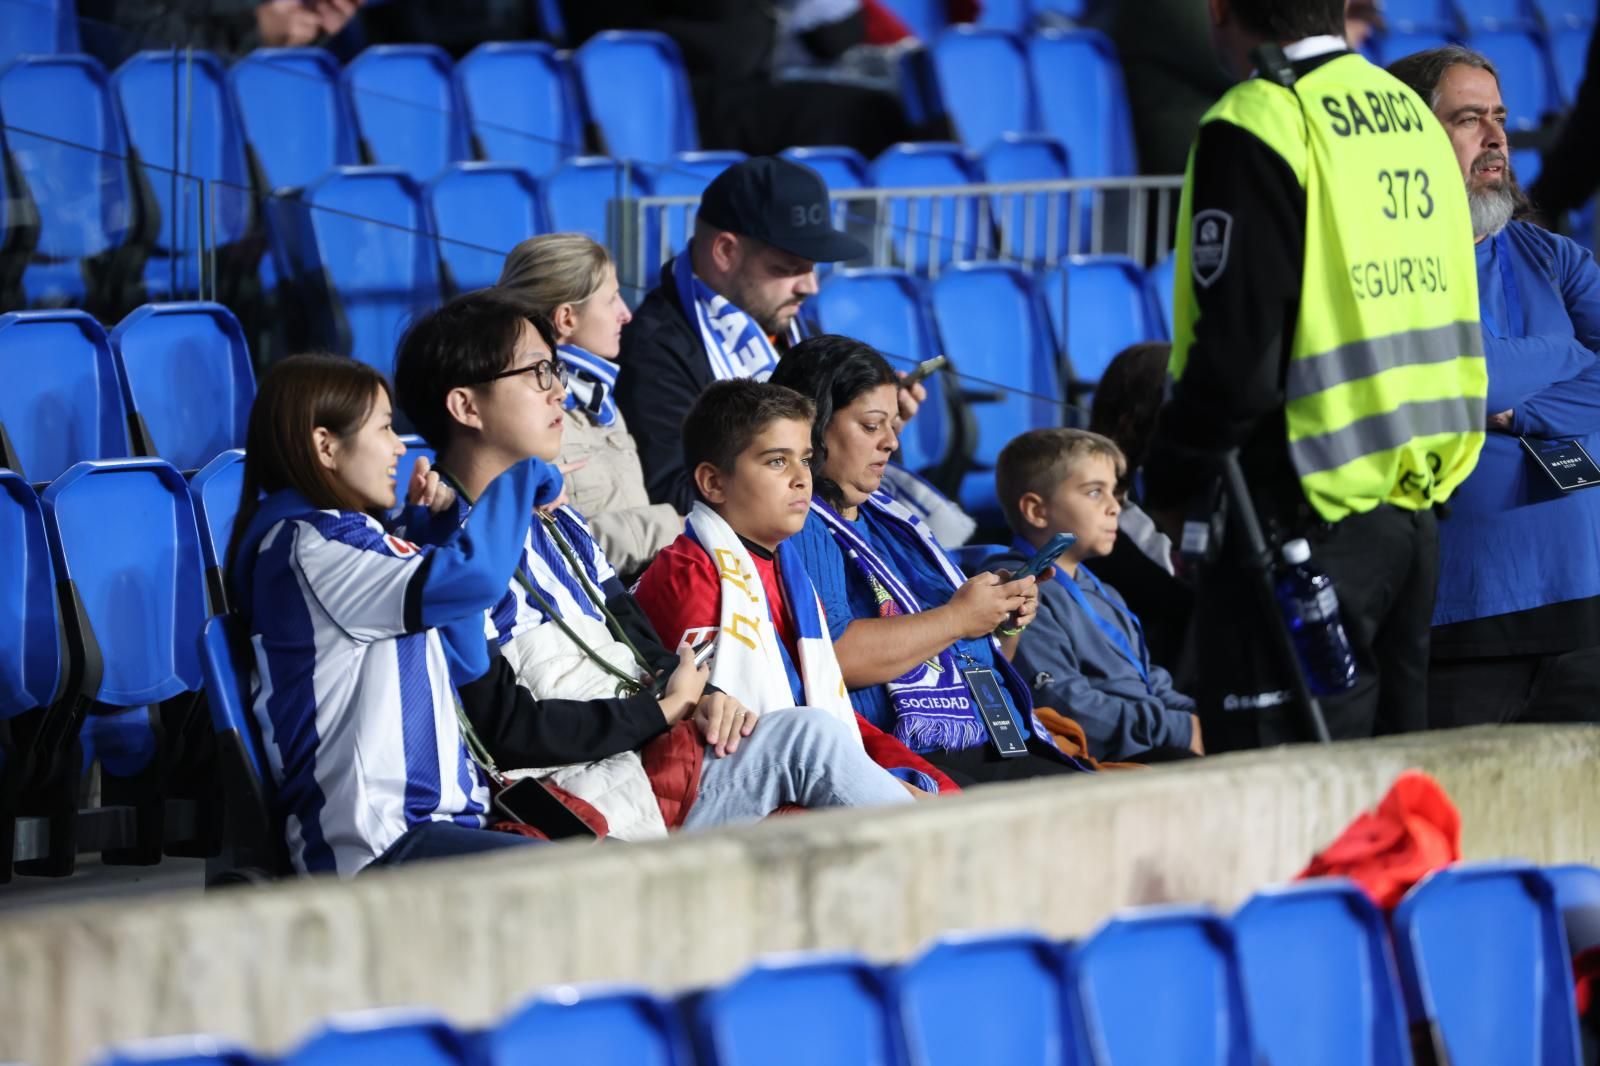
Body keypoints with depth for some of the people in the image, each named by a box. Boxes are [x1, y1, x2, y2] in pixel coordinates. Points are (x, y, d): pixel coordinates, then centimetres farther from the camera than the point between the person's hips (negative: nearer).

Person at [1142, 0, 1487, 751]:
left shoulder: (1258, 125, -14)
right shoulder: (1412, 117, 13)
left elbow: (1236, 351, -17)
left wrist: (1170, 478, -3)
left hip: (1304, 513, -9)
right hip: (1416, 509, 9)